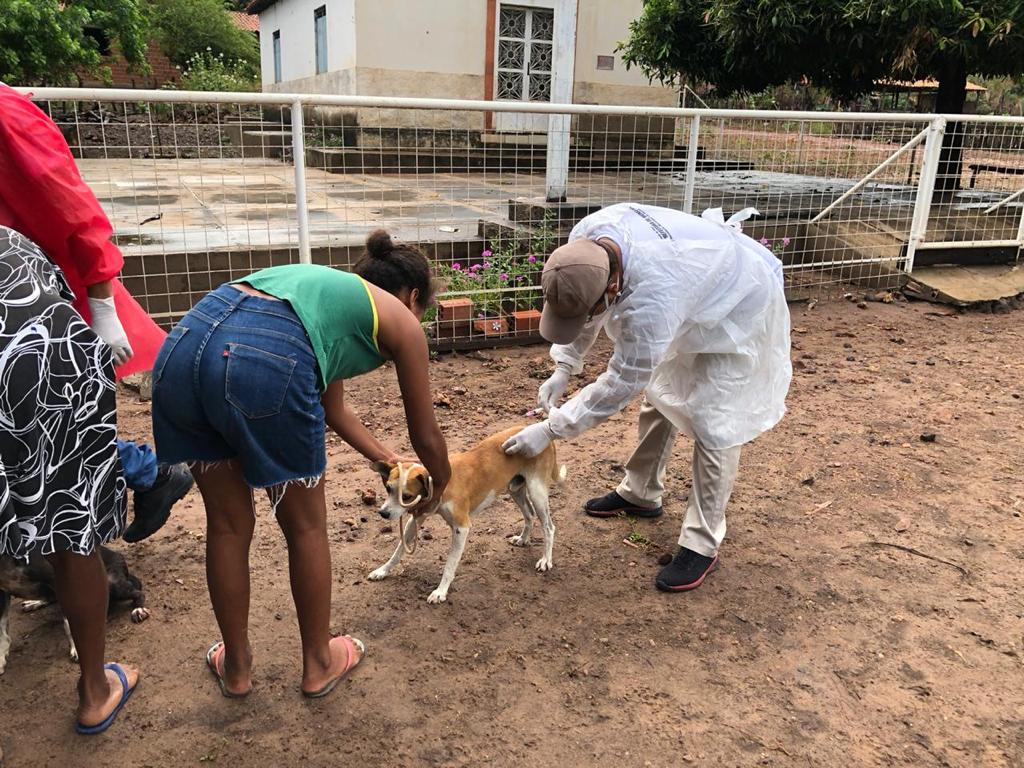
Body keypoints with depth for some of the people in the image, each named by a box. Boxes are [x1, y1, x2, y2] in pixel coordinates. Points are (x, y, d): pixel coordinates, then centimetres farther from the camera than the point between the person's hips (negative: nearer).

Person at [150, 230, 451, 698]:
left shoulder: (332, 289, 38)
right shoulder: (401, 322, 20)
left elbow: (332, 410, 48)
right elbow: (426, 437, 26)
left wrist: (383, 457, 61)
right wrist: (441, 483, 47)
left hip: (184, 341, 7)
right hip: (265, 364, -7)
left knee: (227, 525, 23)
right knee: (306, 527, 18)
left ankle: (235, 667, 42)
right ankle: (319, 664, 38)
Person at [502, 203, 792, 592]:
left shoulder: (652, 297, -46)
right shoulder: (585, 241, -25)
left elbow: (623, 382, -34)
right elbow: (580, 304, -4)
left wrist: (550, 429, -28)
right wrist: (563, 368, -12)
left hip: (738, 307, -8)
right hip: (697, 290, 8)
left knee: (713, 425, -9)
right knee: (660, 395, 16)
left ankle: (702, 544, 4)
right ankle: (640, 494, 34)